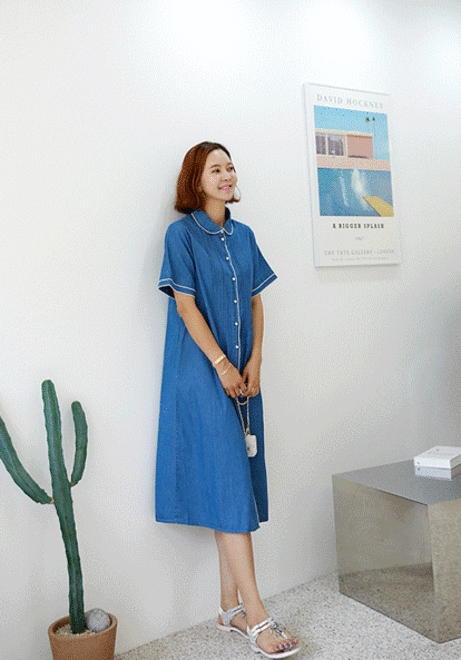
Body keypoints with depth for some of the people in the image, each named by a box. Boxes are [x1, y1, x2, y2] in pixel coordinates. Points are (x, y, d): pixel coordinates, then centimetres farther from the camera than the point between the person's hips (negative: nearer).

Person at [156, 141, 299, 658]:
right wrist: (221, 365, -13)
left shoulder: (243, 236, 14)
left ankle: (230, 608, 17)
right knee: (228, 483, -7)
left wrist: (254, 363, 0)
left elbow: (255, 303, 12)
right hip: (202, 374, -6)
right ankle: (254, 615, -1)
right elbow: (185, 305, -9)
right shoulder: (182, 233, -3)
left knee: (234, 484, 7)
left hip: (242, 374, 6)